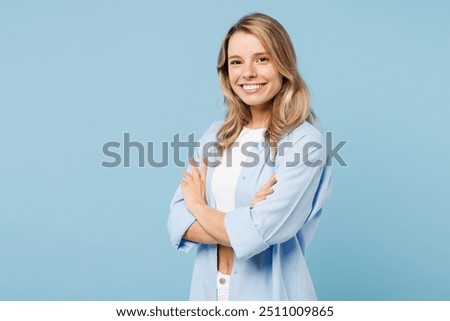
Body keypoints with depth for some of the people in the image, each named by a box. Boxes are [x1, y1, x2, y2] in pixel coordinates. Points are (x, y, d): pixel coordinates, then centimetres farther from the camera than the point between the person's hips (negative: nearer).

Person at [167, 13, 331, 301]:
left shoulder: (305, 141, -16)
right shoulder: (215, 136, 1)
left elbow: (258, 233, -23)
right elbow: (177, 220, -4)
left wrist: (199, 206, -7)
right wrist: (240, 223, -20)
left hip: (269, 293, -4)